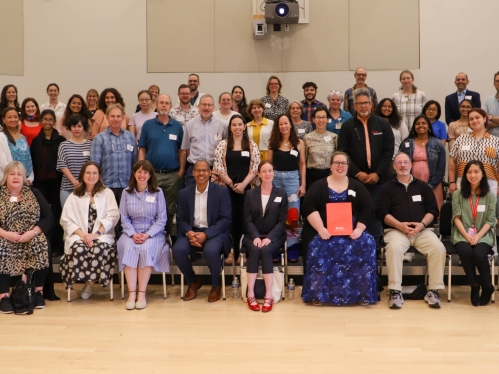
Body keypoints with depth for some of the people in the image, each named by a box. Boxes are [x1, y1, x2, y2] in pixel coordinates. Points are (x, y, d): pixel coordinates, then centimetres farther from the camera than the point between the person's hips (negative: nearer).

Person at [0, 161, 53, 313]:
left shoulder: (34, 193, 9)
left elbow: (48, 218, 1)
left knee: (42, 245, -30)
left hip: (31, 238, 1)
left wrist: (32, 232, -16)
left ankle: (38, 291, -16)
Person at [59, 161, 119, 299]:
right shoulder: (74, 196, 16)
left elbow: (113, 216, 1)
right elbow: (66, 220, 5)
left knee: (100, 248, -34)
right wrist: (82, 234, -13)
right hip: (78, 235, 1)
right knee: (78, 249, -34)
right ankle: (89, 280, -12)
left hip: (102, 235, -1)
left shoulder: (107, 193, 13)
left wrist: (96, 234, -13)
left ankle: (91, 281, -13)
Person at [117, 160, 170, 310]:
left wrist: (147, 235, -14)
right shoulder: (127, 193, 10)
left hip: (153, 233, -1)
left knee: (145, 249, -33)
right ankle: (131, 293, -32)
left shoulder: (158, 193, 5)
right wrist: (133, 234, -12)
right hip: (132, 233, 1)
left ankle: (142, 293, -28)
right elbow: (124, 218, 5)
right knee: (128, 248, -31)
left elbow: (162, 219, 0)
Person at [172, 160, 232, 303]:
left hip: (214, 232, -3)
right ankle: (193, 282, 3)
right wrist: (189, 233, -17)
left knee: (211, 250, -35)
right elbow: (181, 219, 6)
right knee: (178, 250, -27)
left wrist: (205, 234, -21)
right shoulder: (184, 193, 7)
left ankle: (216, 285, -3)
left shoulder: (221, 191, -2)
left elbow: (226, 219, -8)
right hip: (191, 231, 3)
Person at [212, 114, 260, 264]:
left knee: (244, 219, 0)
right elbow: (218, 167, -1)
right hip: (227, 187, 0)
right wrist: (231, 184, -9)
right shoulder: (222, 145, 4)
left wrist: (243, 184, -12)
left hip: (246, 188, 0)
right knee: (229, 218, 0)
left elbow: (255, 168, 0)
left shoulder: (252, 146, 6)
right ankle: (231, 251, 8)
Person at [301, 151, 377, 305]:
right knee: (317, 246, -32)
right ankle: (318, 294, -22)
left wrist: (359, 229, -12)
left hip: (351, 233, 2)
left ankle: (362, 294, -18)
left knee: (367, 244, -27)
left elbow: (368, 209, 5)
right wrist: (320, 229, -19)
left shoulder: (357, 186, 14)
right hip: (325, 232, -1)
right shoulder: (319, 186, 9)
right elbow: (309, 208, -4)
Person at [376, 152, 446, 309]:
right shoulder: (387, 187, 11)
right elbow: (381, 212, 2)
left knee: (439, 248, -26)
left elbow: (433, 209, 11)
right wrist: (399, 225, -14)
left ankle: (433, 290, -17)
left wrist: (422, 224, -8)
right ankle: (395, 291, -28)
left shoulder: (423, 186, 17)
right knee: (393, 248, -35)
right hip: (396, 230, -2)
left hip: (422, 230, 2)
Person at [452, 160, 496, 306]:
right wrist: (467, 235, -15)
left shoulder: (490, 196, 7)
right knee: (466, 252, -33)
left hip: (483, 235, 0)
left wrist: (478, 236, -15)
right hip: (462, 235, 1)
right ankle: (474, 286, -11)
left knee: (479, 254, -32)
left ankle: (487, 287, -7)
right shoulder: (458, 194, 8)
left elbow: (490, 220, 1)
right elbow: (456, 218, 0)